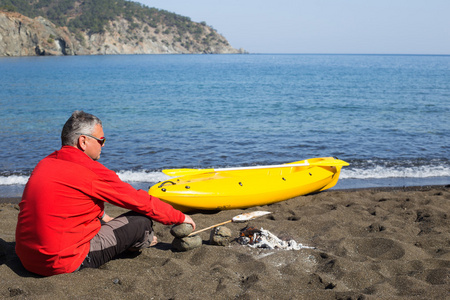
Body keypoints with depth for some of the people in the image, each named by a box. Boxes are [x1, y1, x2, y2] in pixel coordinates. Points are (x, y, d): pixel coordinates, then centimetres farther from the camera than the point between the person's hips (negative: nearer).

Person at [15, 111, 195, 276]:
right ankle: (143, 242, 32)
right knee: (142, 220, 0)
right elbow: (141, 201, -7)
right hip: (64, 263, -9)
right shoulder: (91, 171, -17)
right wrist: (180, 217, 6)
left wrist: (101, 216, 35)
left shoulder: (45, 163, 8)